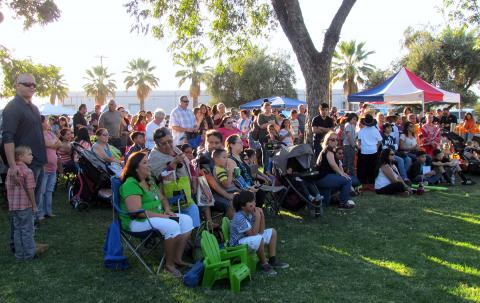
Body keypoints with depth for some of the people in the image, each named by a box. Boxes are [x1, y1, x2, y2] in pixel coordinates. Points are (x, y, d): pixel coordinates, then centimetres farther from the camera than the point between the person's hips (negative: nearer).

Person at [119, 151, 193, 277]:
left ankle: (177, 258, -4)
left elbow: (162, 198, 23)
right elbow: (136, 211, -25)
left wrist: (167, 209, 0)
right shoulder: (130, 184, -16)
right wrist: (162, 216, -22)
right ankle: (169, 264, -14)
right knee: (172, 226, -31)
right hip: (137, 221, -9)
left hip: (158, 216, 9)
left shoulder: (150, 181, 14)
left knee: (186, 220, -6)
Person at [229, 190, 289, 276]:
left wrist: (262, 216, -16)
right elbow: (253, 234, -30)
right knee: (258, 239, -36)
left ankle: (273, 260, 6)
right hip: (238, 244, -9)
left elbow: (261, 232, -4)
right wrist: (257, 217, -31)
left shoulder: (252, 213, -4)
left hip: (249, 238, 9)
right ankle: (264, 264, -13)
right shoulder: (239, 217, -28)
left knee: (272, 232, 7)